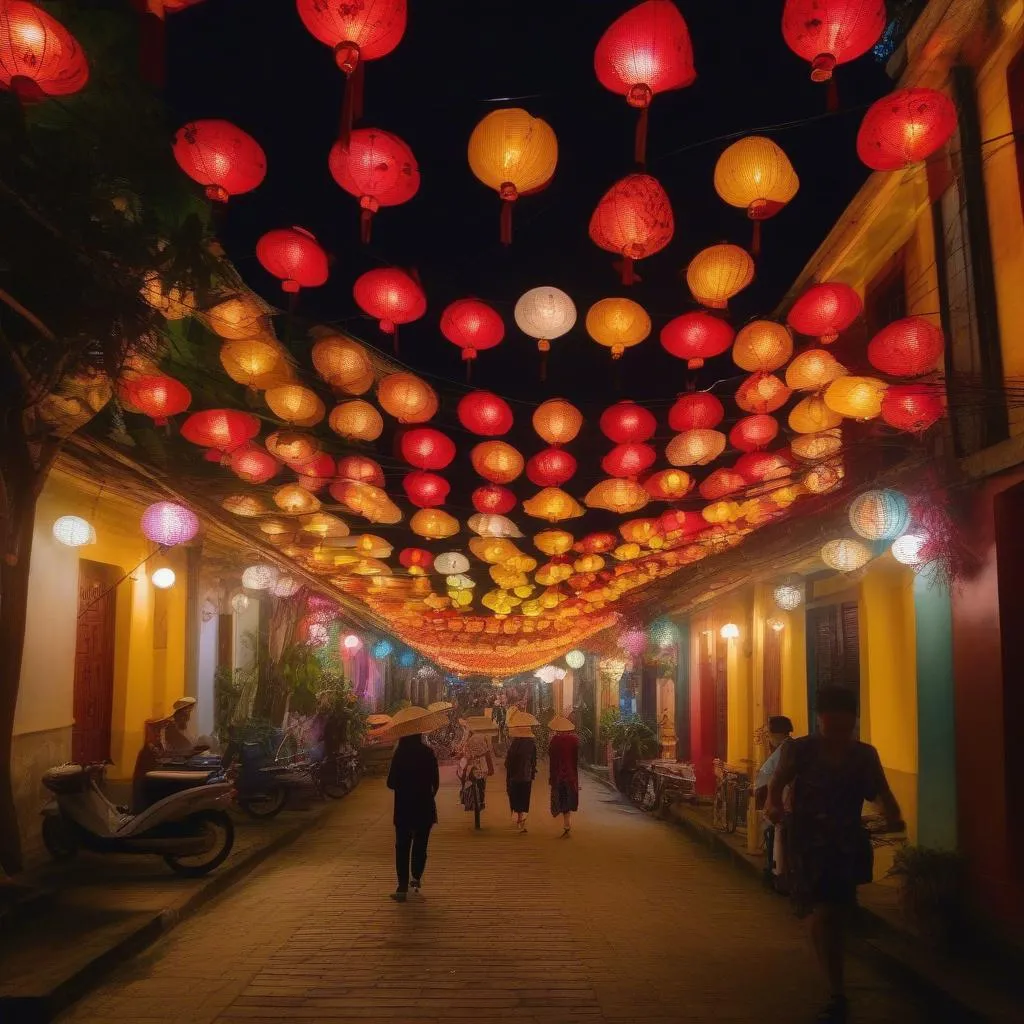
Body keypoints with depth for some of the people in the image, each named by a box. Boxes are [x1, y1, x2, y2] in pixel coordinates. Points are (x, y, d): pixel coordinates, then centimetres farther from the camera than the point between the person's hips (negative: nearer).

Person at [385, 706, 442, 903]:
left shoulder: (398, 754, -10)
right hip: (424, 806, 1)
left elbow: (391, 783, -8)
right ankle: (416, 879, 20)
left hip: (403, 807, -1)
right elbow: (436, 782, -5)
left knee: (402, 846, 5)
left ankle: (403, 887, -1)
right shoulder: (428, 753, -8)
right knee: (420, 844, 16)